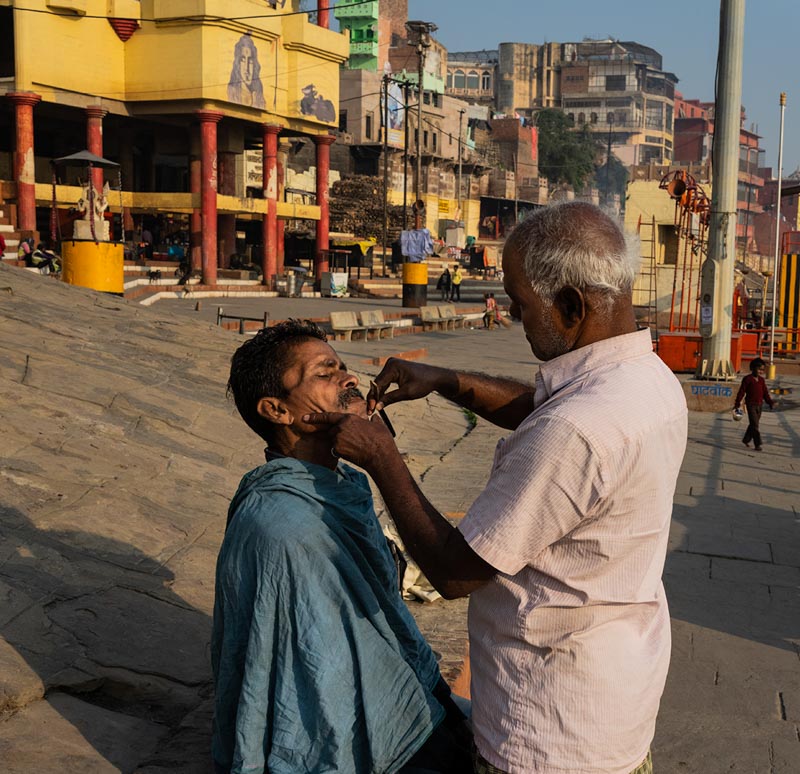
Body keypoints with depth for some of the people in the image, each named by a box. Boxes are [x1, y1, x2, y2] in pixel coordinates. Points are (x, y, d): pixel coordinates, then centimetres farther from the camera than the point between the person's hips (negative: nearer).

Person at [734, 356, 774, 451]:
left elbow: (765, 392, 14)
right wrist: (737, 403, -11)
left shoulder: (761, 380, 10)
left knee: (753, 424, 14)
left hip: (759, 404, 7)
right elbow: (742, 391, -9)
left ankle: (746, 440, 30)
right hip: (751, 404, -7)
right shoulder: (747, 379, -9)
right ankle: (757, 444, -11)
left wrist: (770, 402, 5)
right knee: (755, 425, -10)